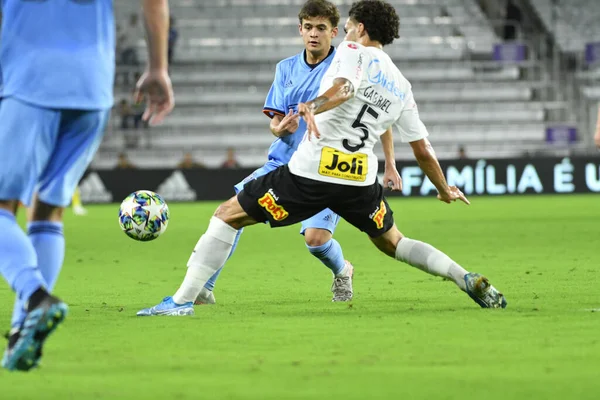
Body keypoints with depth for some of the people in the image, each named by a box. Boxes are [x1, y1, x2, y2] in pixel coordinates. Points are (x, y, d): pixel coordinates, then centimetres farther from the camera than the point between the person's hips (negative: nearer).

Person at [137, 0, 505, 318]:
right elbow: (423, 150, 23)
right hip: (361, 180, 5)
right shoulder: (402, 87, 19)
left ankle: (184, 299, -4)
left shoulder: (353, 50, 5)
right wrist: (444, 189, 38)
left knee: (228, 215, 5)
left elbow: (344, 87, -19)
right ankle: (467, 279, 10)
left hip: (310, 171, -5)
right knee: (392, 243, 28)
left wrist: (314, 106, -36)